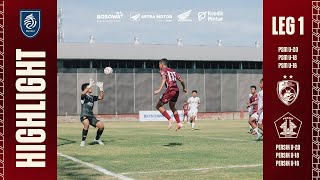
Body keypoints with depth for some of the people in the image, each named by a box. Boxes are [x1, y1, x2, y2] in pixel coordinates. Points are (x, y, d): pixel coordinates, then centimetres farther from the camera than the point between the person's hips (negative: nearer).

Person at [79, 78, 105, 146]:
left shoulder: (92, 97, 15)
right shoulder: (84, 96, -4)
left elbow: (101, 97, 14)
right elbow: (83, 93, -27)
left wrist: (101, 88, 5)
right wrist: (90, 85, -31)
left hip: (91, 116, 7)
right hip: (84, 116, -6)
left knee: (101, 126, -7)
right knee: (87, 124, -37)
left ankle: (97, 139, 22)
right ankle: (83, 141, -23)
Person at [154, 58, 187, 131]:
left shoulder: (163, 70, 3)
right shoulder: (173, 71, 23)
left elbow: (164, 79, -17)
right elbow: (181, 80, 21)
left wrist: (159, 89, -28)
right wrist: (184, 88, 38)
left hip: (170, 90, -8)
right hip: (176, 90, 8)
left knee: (158, 106, 3)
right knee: (172, 107, 27)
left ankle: (170, 119, -8)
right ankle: (179, 123, 20)